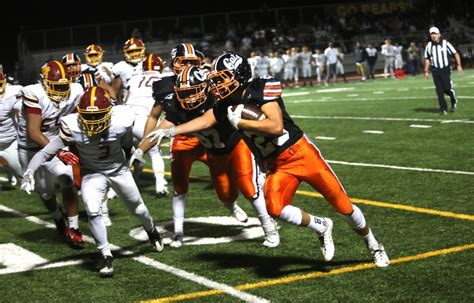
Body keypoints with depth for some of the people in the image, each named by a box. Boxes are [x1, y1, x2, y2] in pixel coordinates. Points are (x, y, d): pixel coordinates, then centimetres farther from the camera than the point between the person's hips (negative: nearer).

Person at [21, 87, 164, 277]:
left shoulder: (121, 121, -28)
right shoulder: (73, 127, -31)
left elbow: (127, 145, -6)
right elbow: (46, 152, -31)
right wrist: (29, 172, -46)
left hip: (119, 169, 1)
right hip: (92, 173, -1)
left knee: (137, 208, 17)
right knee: (92, 211, -22)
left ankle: (152, 230, 53)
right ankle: (107, 257, -4)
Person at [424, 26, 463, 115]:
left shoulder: (445, 43, -4)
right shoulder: (429, 46, 6)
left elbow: (455, 53, 0)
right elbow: (427, 59, 14)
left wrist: (458, 65, -9)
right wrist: (426, 71, 10)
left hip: (445, 69, -3)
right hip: (435, 70, 3)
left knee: (448, 88, -7)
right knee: (439, 90, -1)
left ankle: (454, 101, 23)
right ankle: (443, 108, 8)